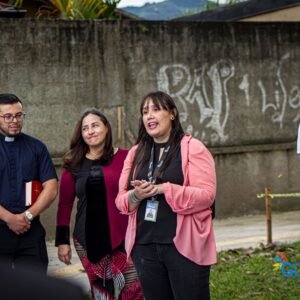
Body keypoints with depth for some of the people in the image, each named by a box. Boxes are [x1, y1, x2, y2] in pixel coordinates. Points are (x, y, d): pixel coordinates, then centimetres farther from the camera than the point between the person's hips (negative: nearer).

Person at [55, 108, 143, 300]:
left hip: (123, 237, -2)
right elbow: (65, 205, 9)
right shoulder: (74, 165, 7)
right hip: (88, 240, 3)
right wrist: (62, 240, 4)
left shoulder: (125, 157, 0)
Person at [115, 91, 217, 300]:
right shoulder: (136, 153, 13)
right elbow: (121, 199, 11)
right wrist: (136, 196, -12)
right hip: (144, 246, 5)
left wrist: (162, 189, -21)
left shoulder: (193, 148, -3)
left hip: (185, 245, -5)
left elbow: (206, 195, -13)